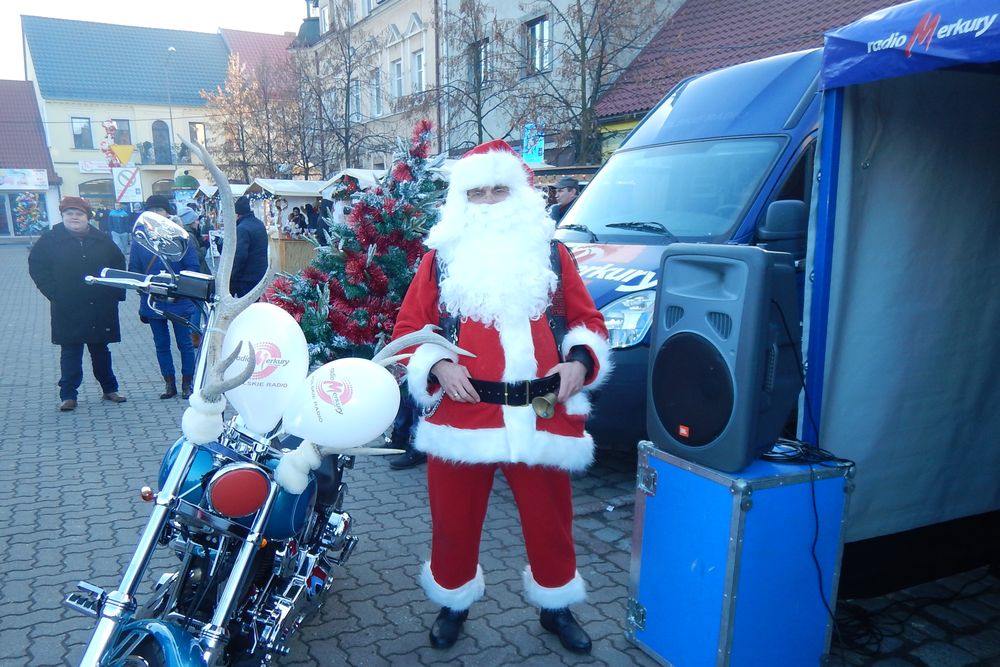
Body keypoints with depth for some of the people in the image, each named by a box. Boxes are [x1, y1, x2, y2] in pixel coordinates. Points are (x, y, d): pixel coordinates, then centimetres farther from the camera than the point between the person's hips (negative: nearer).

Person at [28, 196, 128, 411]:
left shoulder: (101, 240, 5)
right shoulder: (51, 240, -1)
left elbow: (119, 264, 12)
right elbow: (37, 267, -1)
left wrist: (115, 292, 4)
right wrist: (54, 294, -9)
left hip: (100, 308, 2)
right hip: (68, 310, -2)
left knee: (101, 350, 13)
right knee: (70, 353, 2)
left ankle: (110, 389, 24)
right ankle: (68, 396, 9)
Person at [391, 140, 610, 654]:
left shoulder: (551, 253, 7)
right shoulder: (440, 258, 4)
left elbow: (586, 319, 11)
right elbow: (408, 330, 6)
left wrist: (580, 361, -7)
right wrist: (437, 366, -12)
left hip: (543, 415, 1)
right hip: (461, 413, 0)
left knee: (550, 519, 15)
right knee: (454, 519, 14)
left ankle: (556, 607, 39)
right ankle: (454, 603, 40)